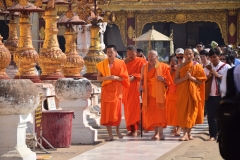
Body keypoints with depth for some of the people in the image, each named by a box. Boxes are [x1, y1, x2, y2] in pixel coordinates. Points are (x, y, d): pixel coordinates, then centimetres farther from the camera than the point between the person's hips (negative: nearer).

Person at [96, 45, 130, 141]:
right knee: (106, 112, -3)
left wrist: (116, 77, -18)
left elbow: (125, 78, 0)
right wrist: (106, 78, -16)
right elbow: (98, 78, 3)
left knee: (116, 111, 0)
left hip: (116, 90, -1)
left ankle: (117, 130, 27)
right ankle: (110, 135, 3)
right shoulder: (102, 64, 4)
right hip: (106, 90, 1)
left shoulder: (120, 63, 0)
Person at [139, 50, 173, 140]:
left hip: (159, 93, -3)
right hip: (148, 94, 3)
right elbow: (142, 79, 15)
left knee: (160, 112, -8)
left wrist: (162, 79, -17)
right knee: (150, 113, 0)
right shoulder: (144, 67, 9)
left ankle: (161, 133, -9)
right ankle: (156, 132, 8)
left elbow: (169, 81, 2)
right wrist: (141, 85, -4)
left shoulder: (163, 67, 1)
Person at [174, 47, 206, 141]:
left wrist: (192, 78, -14)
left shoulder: (197, 66, 3)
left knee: (191, 112, -4)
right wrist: (184, 78, -14)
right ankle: (187, 133, -2)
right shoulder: (180, 67, 7)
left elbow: (201, 81, 0)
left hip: (193, 92, -1)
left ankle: (186, 133, -2)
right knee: (182, 112, -5)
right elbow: (175, 81, 2)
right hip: (182, 93, 1)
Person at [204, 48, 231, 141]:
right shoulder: (207, 68, 13)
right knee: (211, 116, 3)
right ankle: (212, 135, 9)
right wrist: (209, 75, -4)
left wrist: (218, 75, -12)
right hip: (210, 96, 3)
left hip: (222, 95, -3)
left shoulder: (226, 67, 2)